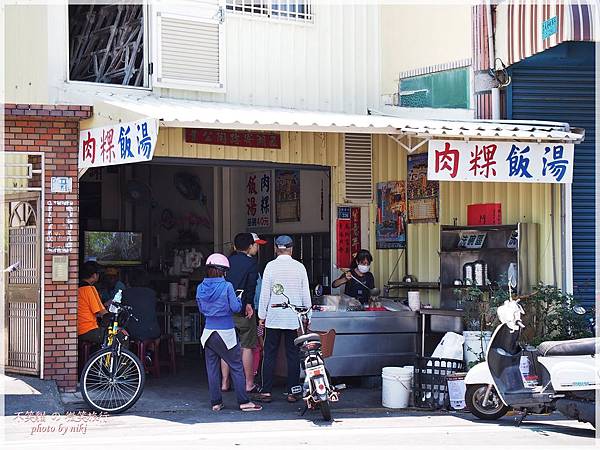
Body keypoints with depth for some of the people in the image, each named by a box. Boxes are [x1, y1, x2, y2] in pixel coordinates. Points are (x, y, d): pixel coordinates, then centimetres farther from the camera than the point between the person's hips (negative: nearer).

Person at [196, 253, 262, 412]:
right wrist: (239, 300, 10)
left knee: (212, 368, 9)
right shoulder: (226, 286, -12)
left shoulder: (201, 288, 2)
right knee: (236, 366, 3)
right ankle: (244, 402, 4)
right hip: (226, 332, -4)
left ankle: (216, 402, 10)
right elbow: (236, 308, -9)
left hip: (209, 332, 4)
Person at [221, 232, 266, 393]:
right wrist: (249, 303, -15)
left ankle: (224, 383, 12)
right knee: (247, 347, 1)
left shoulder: (227, 260, 9)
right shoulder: (251, 263, -7)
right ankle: (249, 384, 3)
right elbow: (251, 285, -17)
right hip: (243, 311, -5)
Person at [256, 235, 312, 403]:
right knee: (293, 355, 6)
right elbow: (306, 294, 5)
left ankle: (266, 391, 2)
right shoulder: (299, 267, 1)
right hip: (294, 318, 1)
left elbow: (265, 293, -4)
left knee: (270, 354, 5)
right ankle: (292, 392, 6)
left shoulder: (271, 266, -4)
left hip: (274, 317, -1)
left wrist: (262, 315, 4)